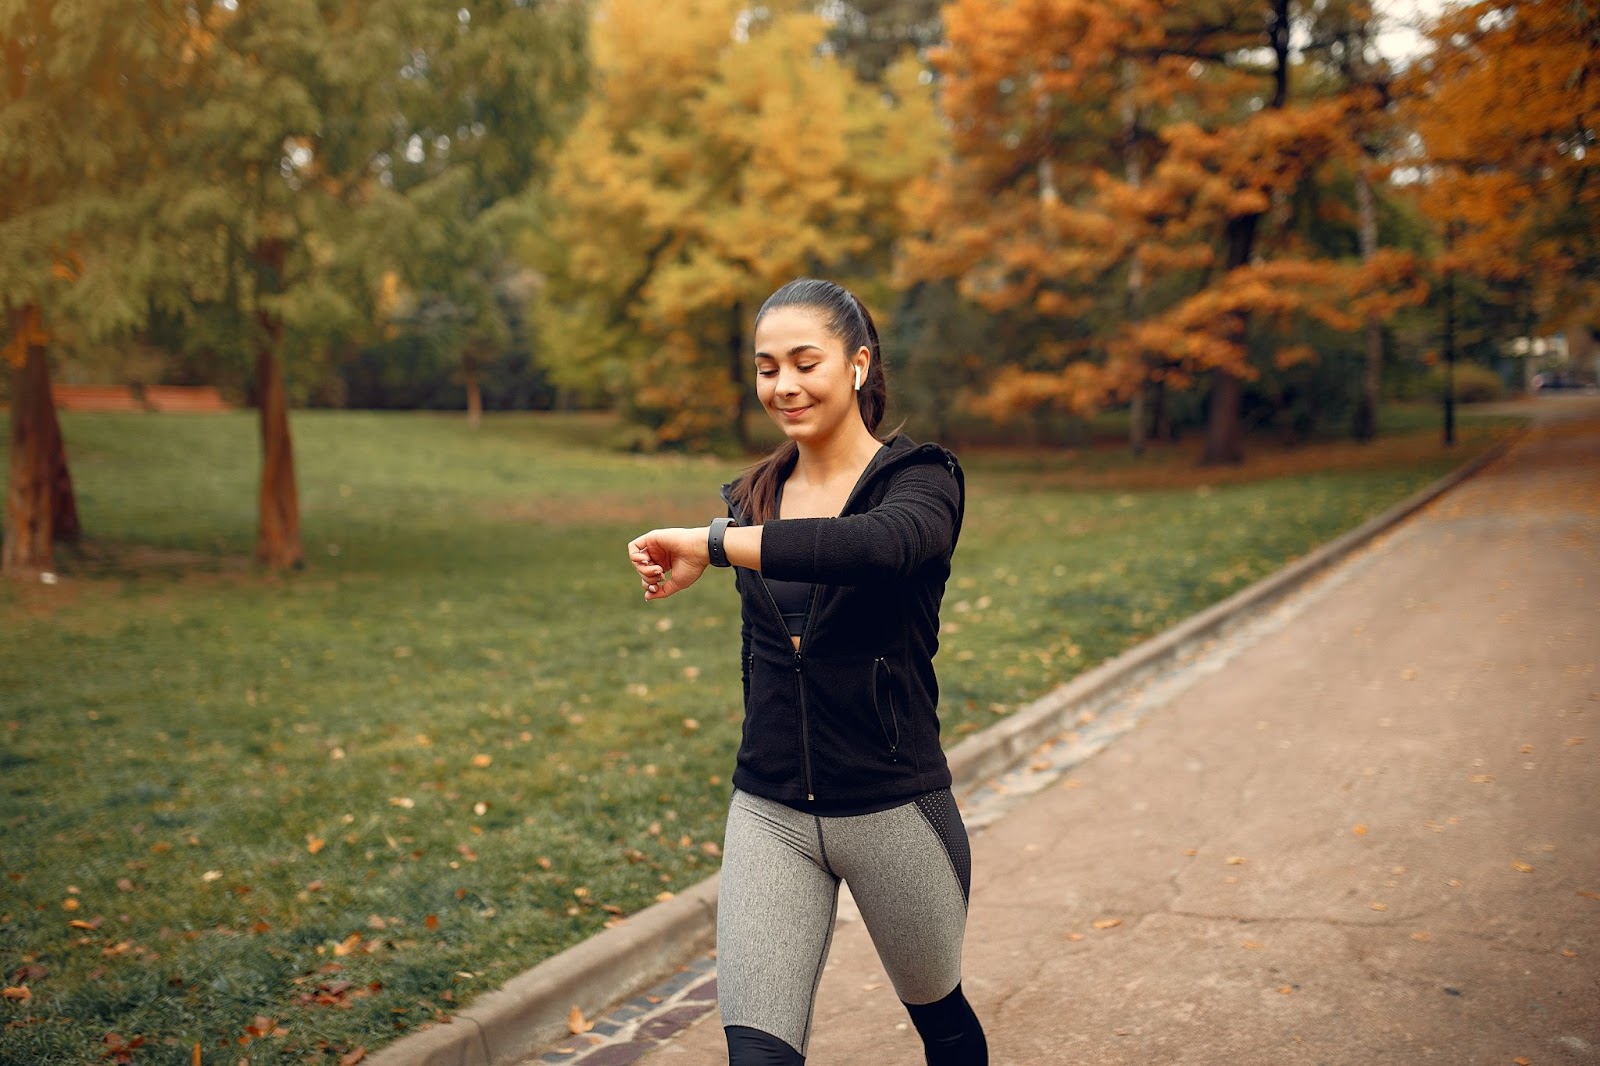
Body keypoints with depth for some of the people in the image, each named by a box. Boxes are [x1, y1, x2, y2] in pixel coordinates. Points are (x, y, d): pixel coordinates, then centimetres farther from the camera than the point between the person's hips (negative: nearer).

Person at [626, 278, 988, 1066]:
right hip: (769, 817, 4)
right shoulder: (754, 496, 6)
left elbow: (883, 544, -36)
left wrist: (711, 544, -34)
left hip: (893, 812, -3)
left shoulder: (921, 478, -11)